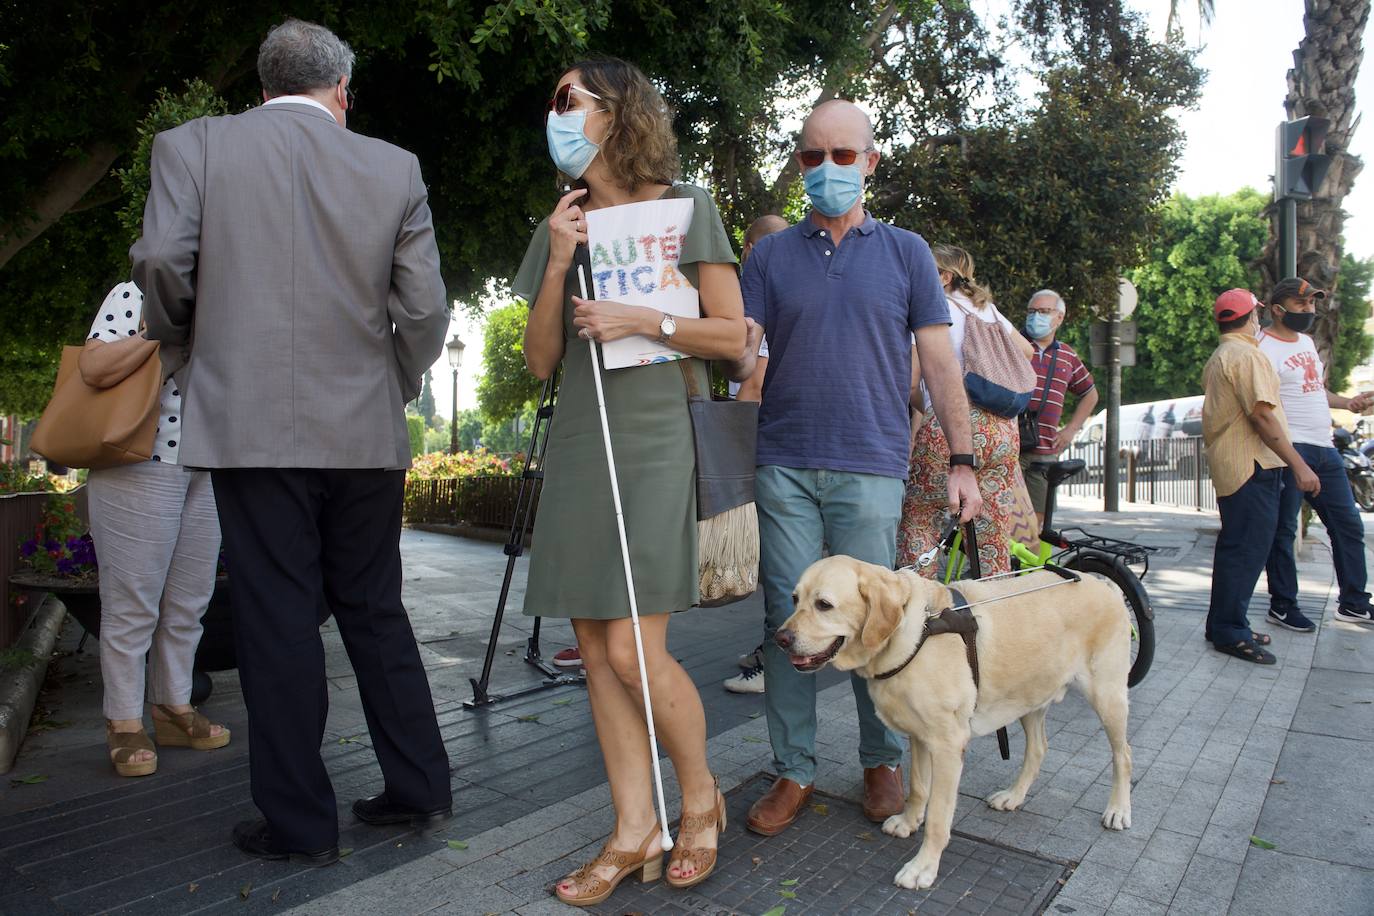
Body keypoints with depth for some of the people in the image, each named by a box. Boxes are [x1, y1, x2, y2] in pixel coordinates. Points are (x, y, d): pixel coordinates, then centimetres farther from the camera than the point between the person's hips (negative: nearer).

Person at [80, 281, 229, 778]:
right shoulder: (132, 296, -1)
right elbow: (94, 368, -15)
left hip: (207, 471, 6)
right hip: (139, 468, -6)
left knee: (188, 603, 9)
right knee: (131, 603, 0)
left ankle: (174, 708, 20)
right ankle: (124, 724, 9)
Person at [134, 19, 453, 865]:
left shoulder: (194, 145, 3)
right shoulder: (394, 167, 6)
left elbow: (161, 263, -7)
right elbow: (425, 308, 0)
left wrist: (181, 340, 13)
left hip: (251, 425, -2)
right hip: (365, 431, 2)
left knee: (278, 622, 6)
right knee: (377, 611, 14)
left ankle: (301, 823, 17)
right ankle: (418, 787, 25)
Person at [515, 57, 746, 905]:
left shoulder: (684, 206, 3)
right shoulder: (563, 224, 16)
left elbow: (732, 335, 1)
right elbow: (541, 360, 10)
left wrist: (644, 319, -12)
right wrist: (558, 265, -2)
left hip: (653, 440, -5)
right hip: (579, 444, 5)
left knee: (633, 646, -9)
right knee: (596, 648, 4)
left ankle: (701, 796, 18)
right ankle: (635, 829, 18)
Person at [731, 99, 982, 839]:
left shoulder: (905, 252, 9)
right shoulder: (771, 255, 10)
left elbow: (939, 361, 7)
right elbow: (740, 354, 3)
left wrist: (962, 460, 1)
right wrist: (738, 358, -20)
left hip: (869, 467, -1)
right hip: (785, 464, 1)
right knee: (787, 619, 4)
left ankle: (882, 762, 26)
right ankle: (794, 771, 18)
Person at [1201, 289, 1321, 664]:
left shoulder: (1218, 357, 19)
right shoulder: (1246, 355, -13)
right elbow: (1262, 415, -20)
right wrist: (1299, 465, -20)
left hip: (1229, 464, 11)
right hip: (1252, 465, -11)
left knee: (1236, 546, 15)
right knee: (1248, 548, -8)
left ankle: (1224, 625, 22)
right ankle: (1230, 632, -4)